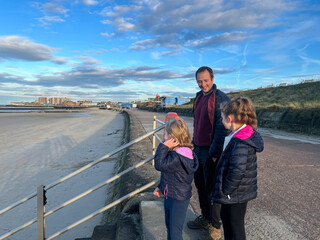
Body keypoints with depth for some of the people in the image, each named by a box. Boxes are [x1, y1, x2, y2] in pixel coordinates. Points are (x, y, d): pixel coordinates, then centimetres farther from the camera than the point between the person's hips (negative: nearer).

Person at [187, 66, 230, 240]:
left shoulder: (220, 98, -15)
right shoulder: (199, 97, 12)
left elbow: (221, 129, -19)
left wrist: (214, 153, -20)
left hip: (211, 152, -8)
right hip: (199, 149, 8)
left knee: (211, 190, 4)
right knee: (200, 185, 18)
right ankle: (205, 218, 38)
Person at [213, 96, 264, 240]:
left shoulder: (240, 143, -29)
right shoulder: (244, 135, 3)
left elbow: (237, 170, -31)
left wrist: (225, 190, -19)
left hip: (237, 194, -10)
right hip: (236, 192, 10)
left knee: (235, 224, 10)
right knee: (225, 216, 26)